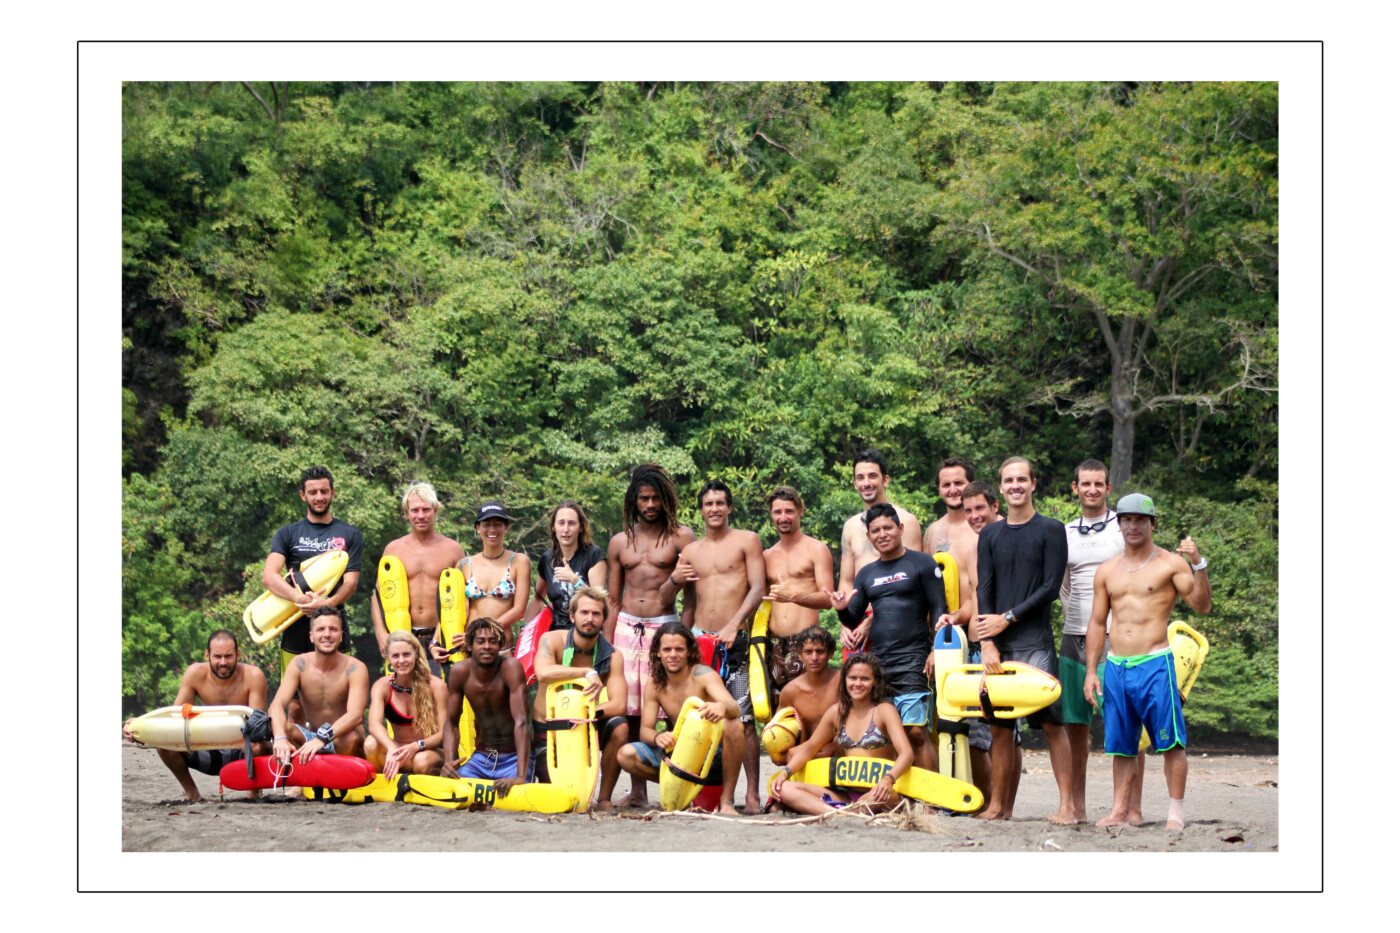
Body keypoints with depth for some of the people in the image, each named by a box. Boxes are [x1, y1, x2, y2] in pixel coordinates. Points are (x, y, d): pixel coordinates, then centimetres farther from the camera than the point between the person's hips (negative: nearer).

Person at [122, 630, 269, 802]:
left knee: (259, 748, -38)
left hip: (242, 753, -2)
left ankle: (254, 790, -2)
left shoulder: (253, 676, -16)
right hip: (209, 754, 2)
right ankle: (190, 792, 2)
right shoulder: (195, 673, -9)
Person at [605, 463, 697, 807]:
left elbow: (692, 594, 0)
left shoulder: (681, 537, 4)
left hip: (664, 626, -3)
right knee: (629, 711, 0)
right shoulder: (620, 542, 14)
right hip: (626, 627, 3)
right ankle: (637, 790, 6)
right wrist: (606, 647, 9)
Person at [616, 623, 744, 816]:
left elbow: (735, 707, -29)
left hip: (714, 756, -4)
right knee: (626, 755, -16)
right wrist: (657, 737, -28)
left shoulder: (702, 675, -13)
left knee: (733, 725, -35)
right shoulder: (654, 684, 0)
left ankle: (727, 800, -21)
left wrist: (722, 707, -56)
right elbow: (645, 729, -2)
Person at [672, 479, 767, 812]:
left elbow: (758, 589, -3)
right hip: (699, 638, 4)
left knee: (743, 719, -9)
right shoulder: (691, 551, 18)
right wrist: (674, 580, 0)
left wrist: (733, 625, -15)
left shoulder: (747, 541, 5)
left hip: (735, 639, -4)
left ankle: (752, 793, -8)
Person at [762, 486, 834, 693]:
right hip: (774, 643, 5)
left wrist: (793, 596, -21)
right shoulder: (768, 555, 19)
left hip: (805, 640, -5)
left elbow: (827, 600, -6)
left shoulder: (816, 550, 3)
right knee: (777, 702, -2)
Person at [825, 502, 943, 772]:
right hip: (876, 662, 5)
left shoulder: (921, 563, 3)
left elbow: (939, 610, 0)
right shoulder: (866, 573, 17)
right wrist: (842, 609, -4)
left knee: (916, 732, -14)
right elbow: (854, 620, 18)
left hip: (913, 660, -5)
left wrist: (936, 651, -11)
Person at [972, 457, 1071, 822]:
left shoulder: (1050, 530, 4)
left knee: (1050, 721, -8)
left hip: (1035, 641, -4)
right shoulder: (990, 535, 14)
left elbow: (1050, 588, -3)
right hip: (998, 644, 4)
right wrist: (988, 644, -5)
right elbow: (983, 590, 7)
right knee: (1000, 727, 3)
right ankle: (1000, 805, 9)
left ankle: (1067, 803, -6)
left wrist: (1007, 619, -7)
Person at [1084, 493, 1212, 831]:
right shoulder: (1107, 571, 14)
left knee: (1170, 742, -5)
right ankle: (1122, 810, 14)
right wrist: (1090, 672, 11)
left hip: (1155, 664, -4)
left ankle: (1176, 813, 0)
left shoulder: (1170, 564, 1)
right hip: (1115, 667, 4)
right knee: (1120, 745, 8)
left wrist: (1198, 565, -21)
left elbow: (1202, 606, -9)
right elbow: (1097, 623, 17)